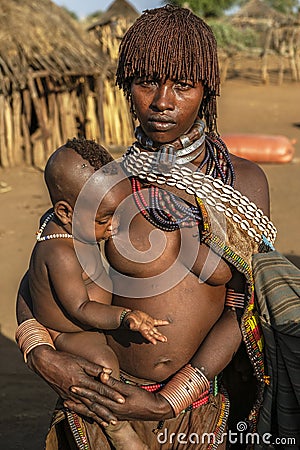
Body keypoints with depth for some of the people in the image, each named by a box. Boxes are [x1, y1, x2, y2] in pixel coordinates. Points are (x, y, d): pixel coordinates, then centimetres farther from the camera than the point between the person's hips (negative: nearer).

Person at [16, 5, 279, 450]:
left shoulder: (246, 183, -8)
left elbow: (242, 306, -11)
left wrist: (168, 402, -18)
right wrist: (42, 355, -18)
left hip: (202, 406, 1)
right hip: (106, 394, -1)